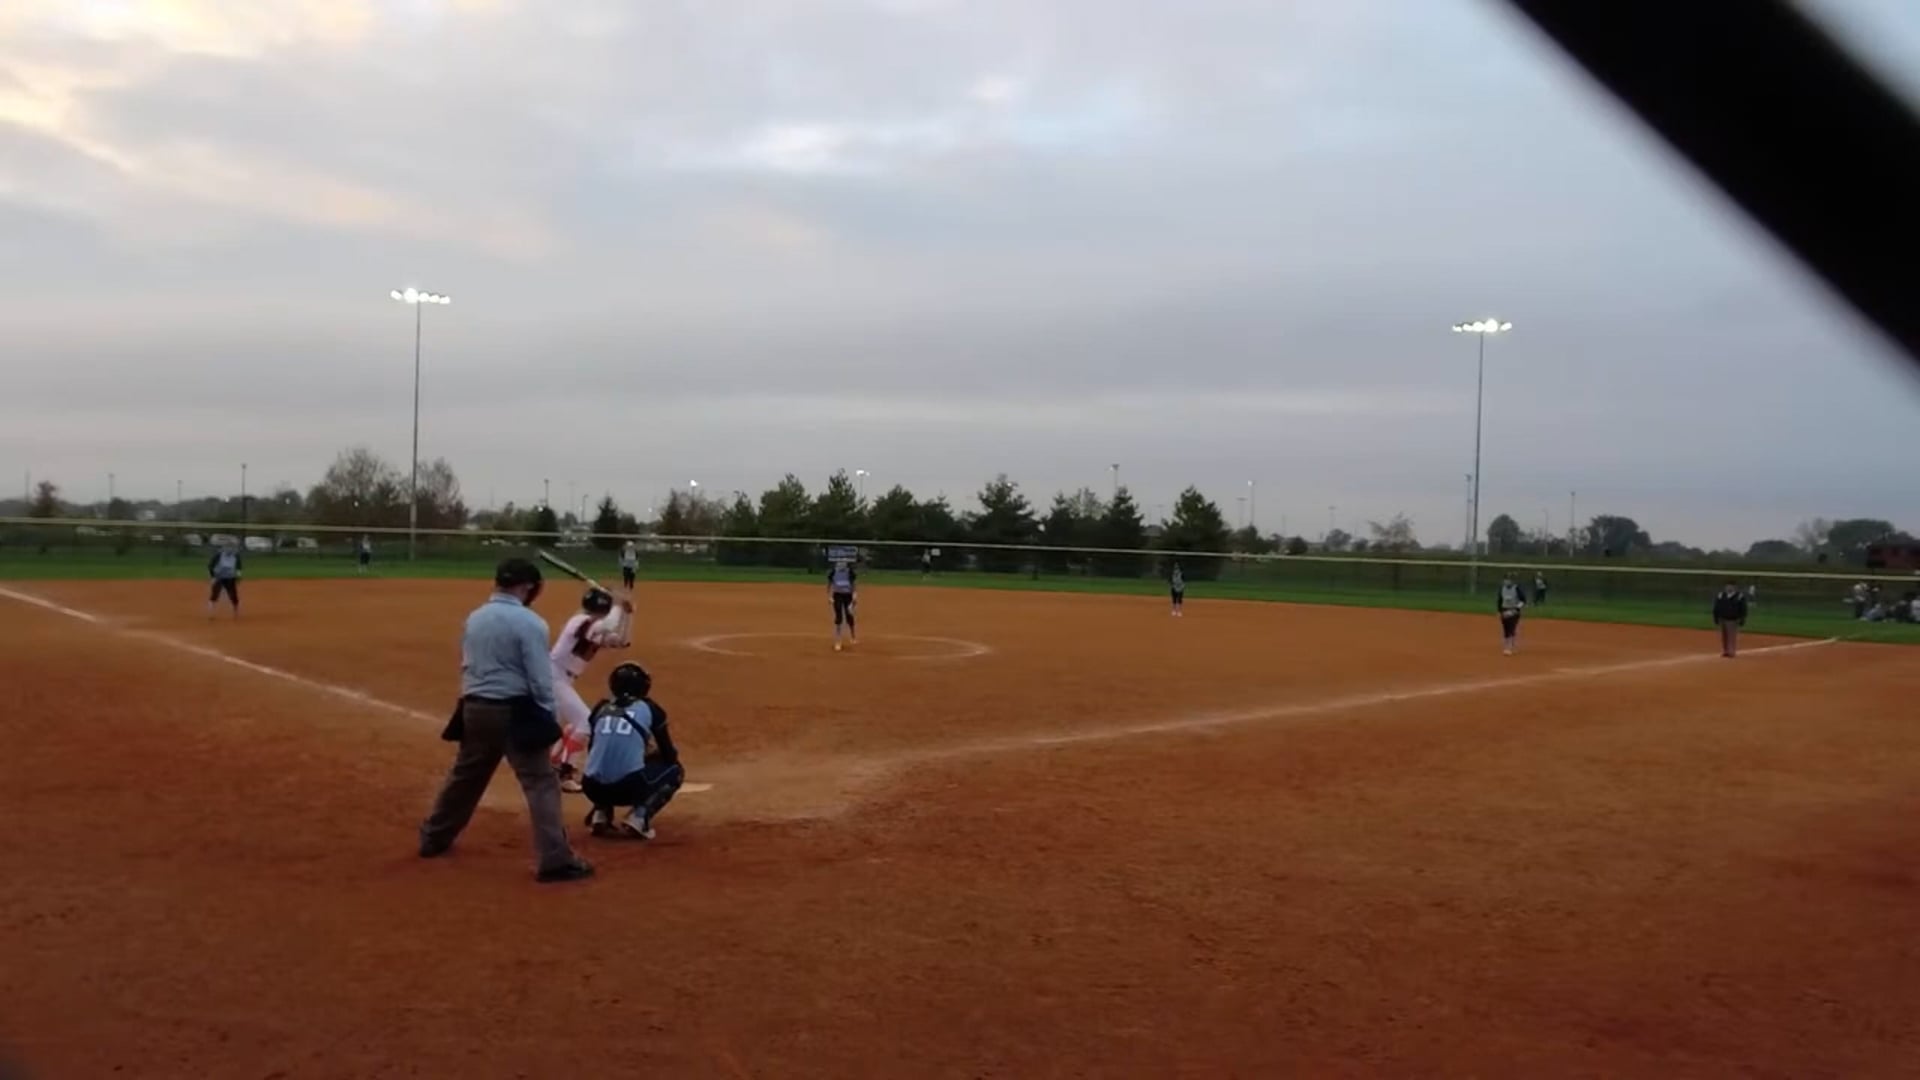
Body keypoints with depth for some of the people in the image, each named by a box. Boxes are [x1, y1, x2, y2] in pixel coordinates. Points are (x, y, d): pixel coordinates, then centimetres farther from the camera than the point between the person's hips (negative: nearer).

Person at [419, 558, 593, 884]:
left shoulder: (474, 618, 7)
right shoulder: (529, 623, -14)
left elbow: (466, 666, 15)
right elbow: (540, 679, -14)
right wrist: (547, 719, -4)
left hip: (475, 708, 7)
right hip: (514, 712, -7)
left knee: (464, 777, 23)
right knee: (541, 783, -3)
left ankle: (434, 837, 38)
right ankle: (554, 860, -8)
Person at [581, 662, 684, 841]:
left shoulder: (601, 709, 16)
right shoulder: (649, 709, 7)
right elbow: (669, 756, 12)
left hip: (594, 789, 5)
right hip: (629, 786, -5)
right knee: (674, 769, 22)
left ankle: (600, 815, 13)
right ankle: (637, 819, 3)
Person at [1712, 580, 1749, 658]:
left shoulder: (1740, 596, -5)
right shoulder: (1721, 595, 6)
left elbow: (1743, 609, -3)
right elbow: (1716, 608, 10)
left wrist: (1742, 619, -6)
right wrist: (1716, 618, 7)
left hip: (1733, 620, -4)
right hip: (1722, 619, 4)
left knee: (1732, 636, -7)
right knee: (1724, 636, 9)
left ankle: (1731, 652, -1)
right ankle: (1725, 651, 17)